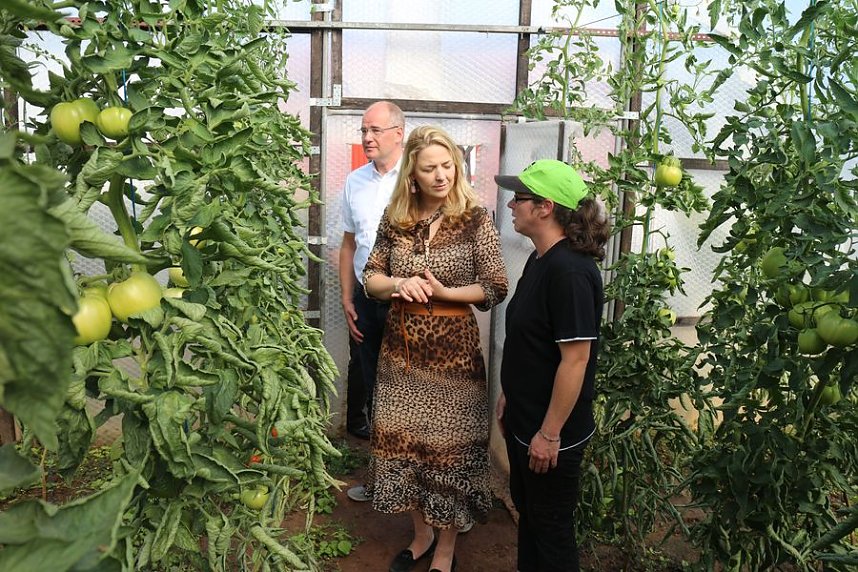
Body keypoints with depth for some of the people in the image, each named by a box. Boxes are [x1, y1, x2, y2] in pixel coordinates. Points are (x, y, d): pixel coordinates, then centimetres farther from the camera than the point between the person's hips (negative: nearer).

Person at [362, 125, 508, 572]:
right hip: (401, 345, 4)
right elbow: (371, 278, 7)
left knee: (449, 445, 7)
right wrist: (399, 283, -14)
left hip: (453, 347, -4)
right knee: (403, 438, 13)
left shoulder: (475, 219, -8)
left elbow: (495, 288, -8)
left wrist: (443, 291, -20)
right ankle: (421, 534, 37)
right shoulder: (395, 219, 3)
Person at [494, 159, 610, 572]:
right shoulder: (540, 260, 5)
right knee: (527, 508, 24)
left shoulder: (570, 271, -25)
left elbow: (576, 357, -25)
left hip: (550, 430, -9)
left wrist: (549, 433, -21)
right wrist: (508, 396, 17)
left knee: (551, 525, 11)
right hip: (523, 420, 9)